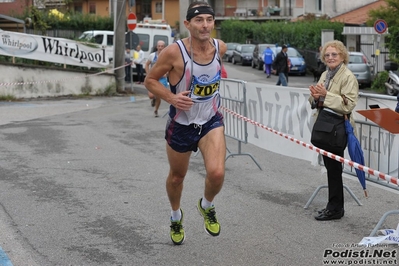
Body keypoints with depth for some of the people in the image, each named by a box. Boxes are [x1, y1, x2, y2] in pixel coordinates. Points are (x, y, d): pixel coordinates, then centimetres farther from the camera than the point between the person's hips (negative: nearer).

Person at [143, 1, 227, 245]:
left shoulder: (221, 48, -9)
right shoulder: (174, 52, -22)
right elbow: (150, 80, -10)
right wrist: (171, 97, -25)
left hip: (211, 121, 2)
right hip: (181, 124, -1)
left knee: (217, 173, -20)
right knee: (177, 176, 17)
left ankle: (207, 206, 14)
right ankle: (176, 216, 49)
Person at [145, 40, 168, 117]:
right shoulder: (152, 55, -1)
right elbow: (147, 65, 11)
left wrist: (166, 73, -8)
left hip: (162, 79, 0)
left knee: (158, 97, -1)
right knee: (151, 95, -13)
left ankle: (156, 110, 24)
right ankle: (153, 99, 25)